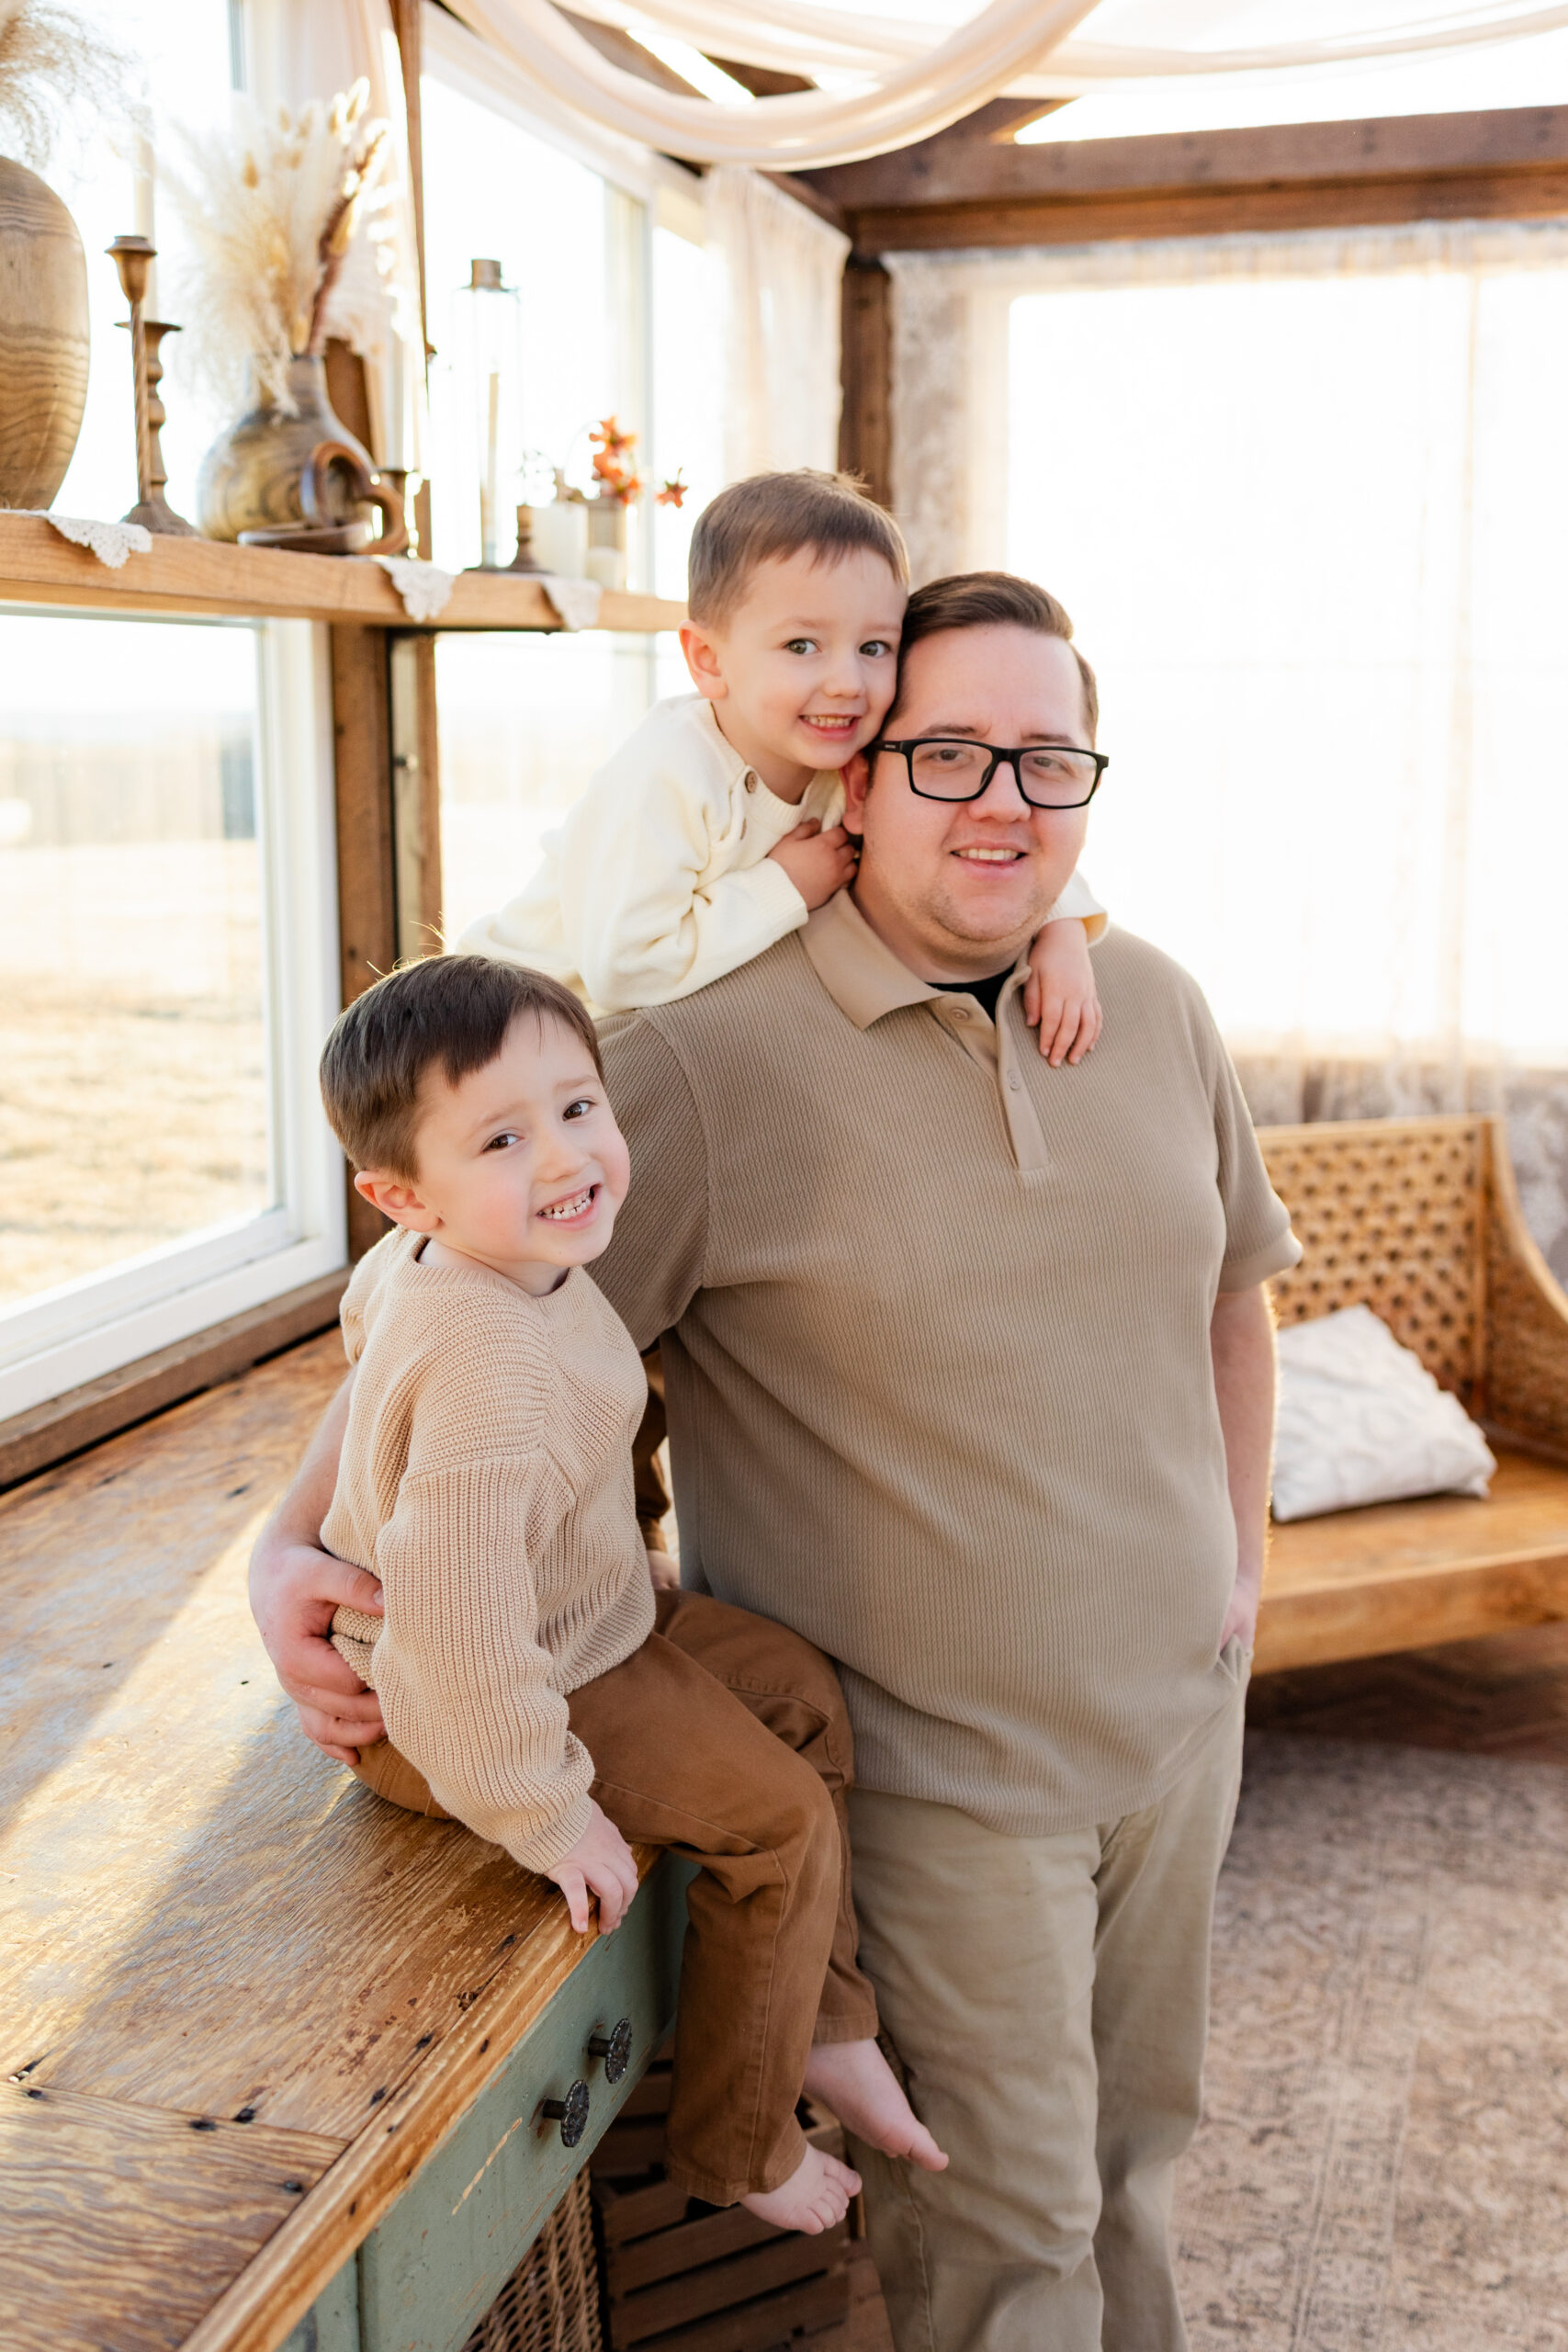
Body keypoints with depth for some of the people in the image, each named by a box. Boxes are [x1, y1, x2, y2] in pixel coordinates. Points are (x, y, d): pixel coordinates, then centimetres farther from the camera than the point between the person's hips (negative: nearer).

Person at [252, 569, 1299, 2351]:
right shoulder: (707, 1061, -20)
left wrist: (1239, 1549, 12)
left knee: (1131, 2131, 24)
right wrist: (297, 1544, -23)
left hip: (1175, 1709, 6)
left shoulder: (1153, 1007, 0)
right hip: (930, 1758, -6)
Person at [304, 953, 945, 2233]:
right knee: (775, 1815, -8)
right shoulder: (493, 1370, -38)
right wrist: (543, 1809, -28)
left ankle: (826, 2020, 24)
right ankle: (738, 2150, 14)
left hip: (579, 1620, 10)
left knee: (799, 1689, 13)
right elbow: (456, 1611, -41)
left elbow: (365, 1311, 18)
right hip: (455, 1708, -10)